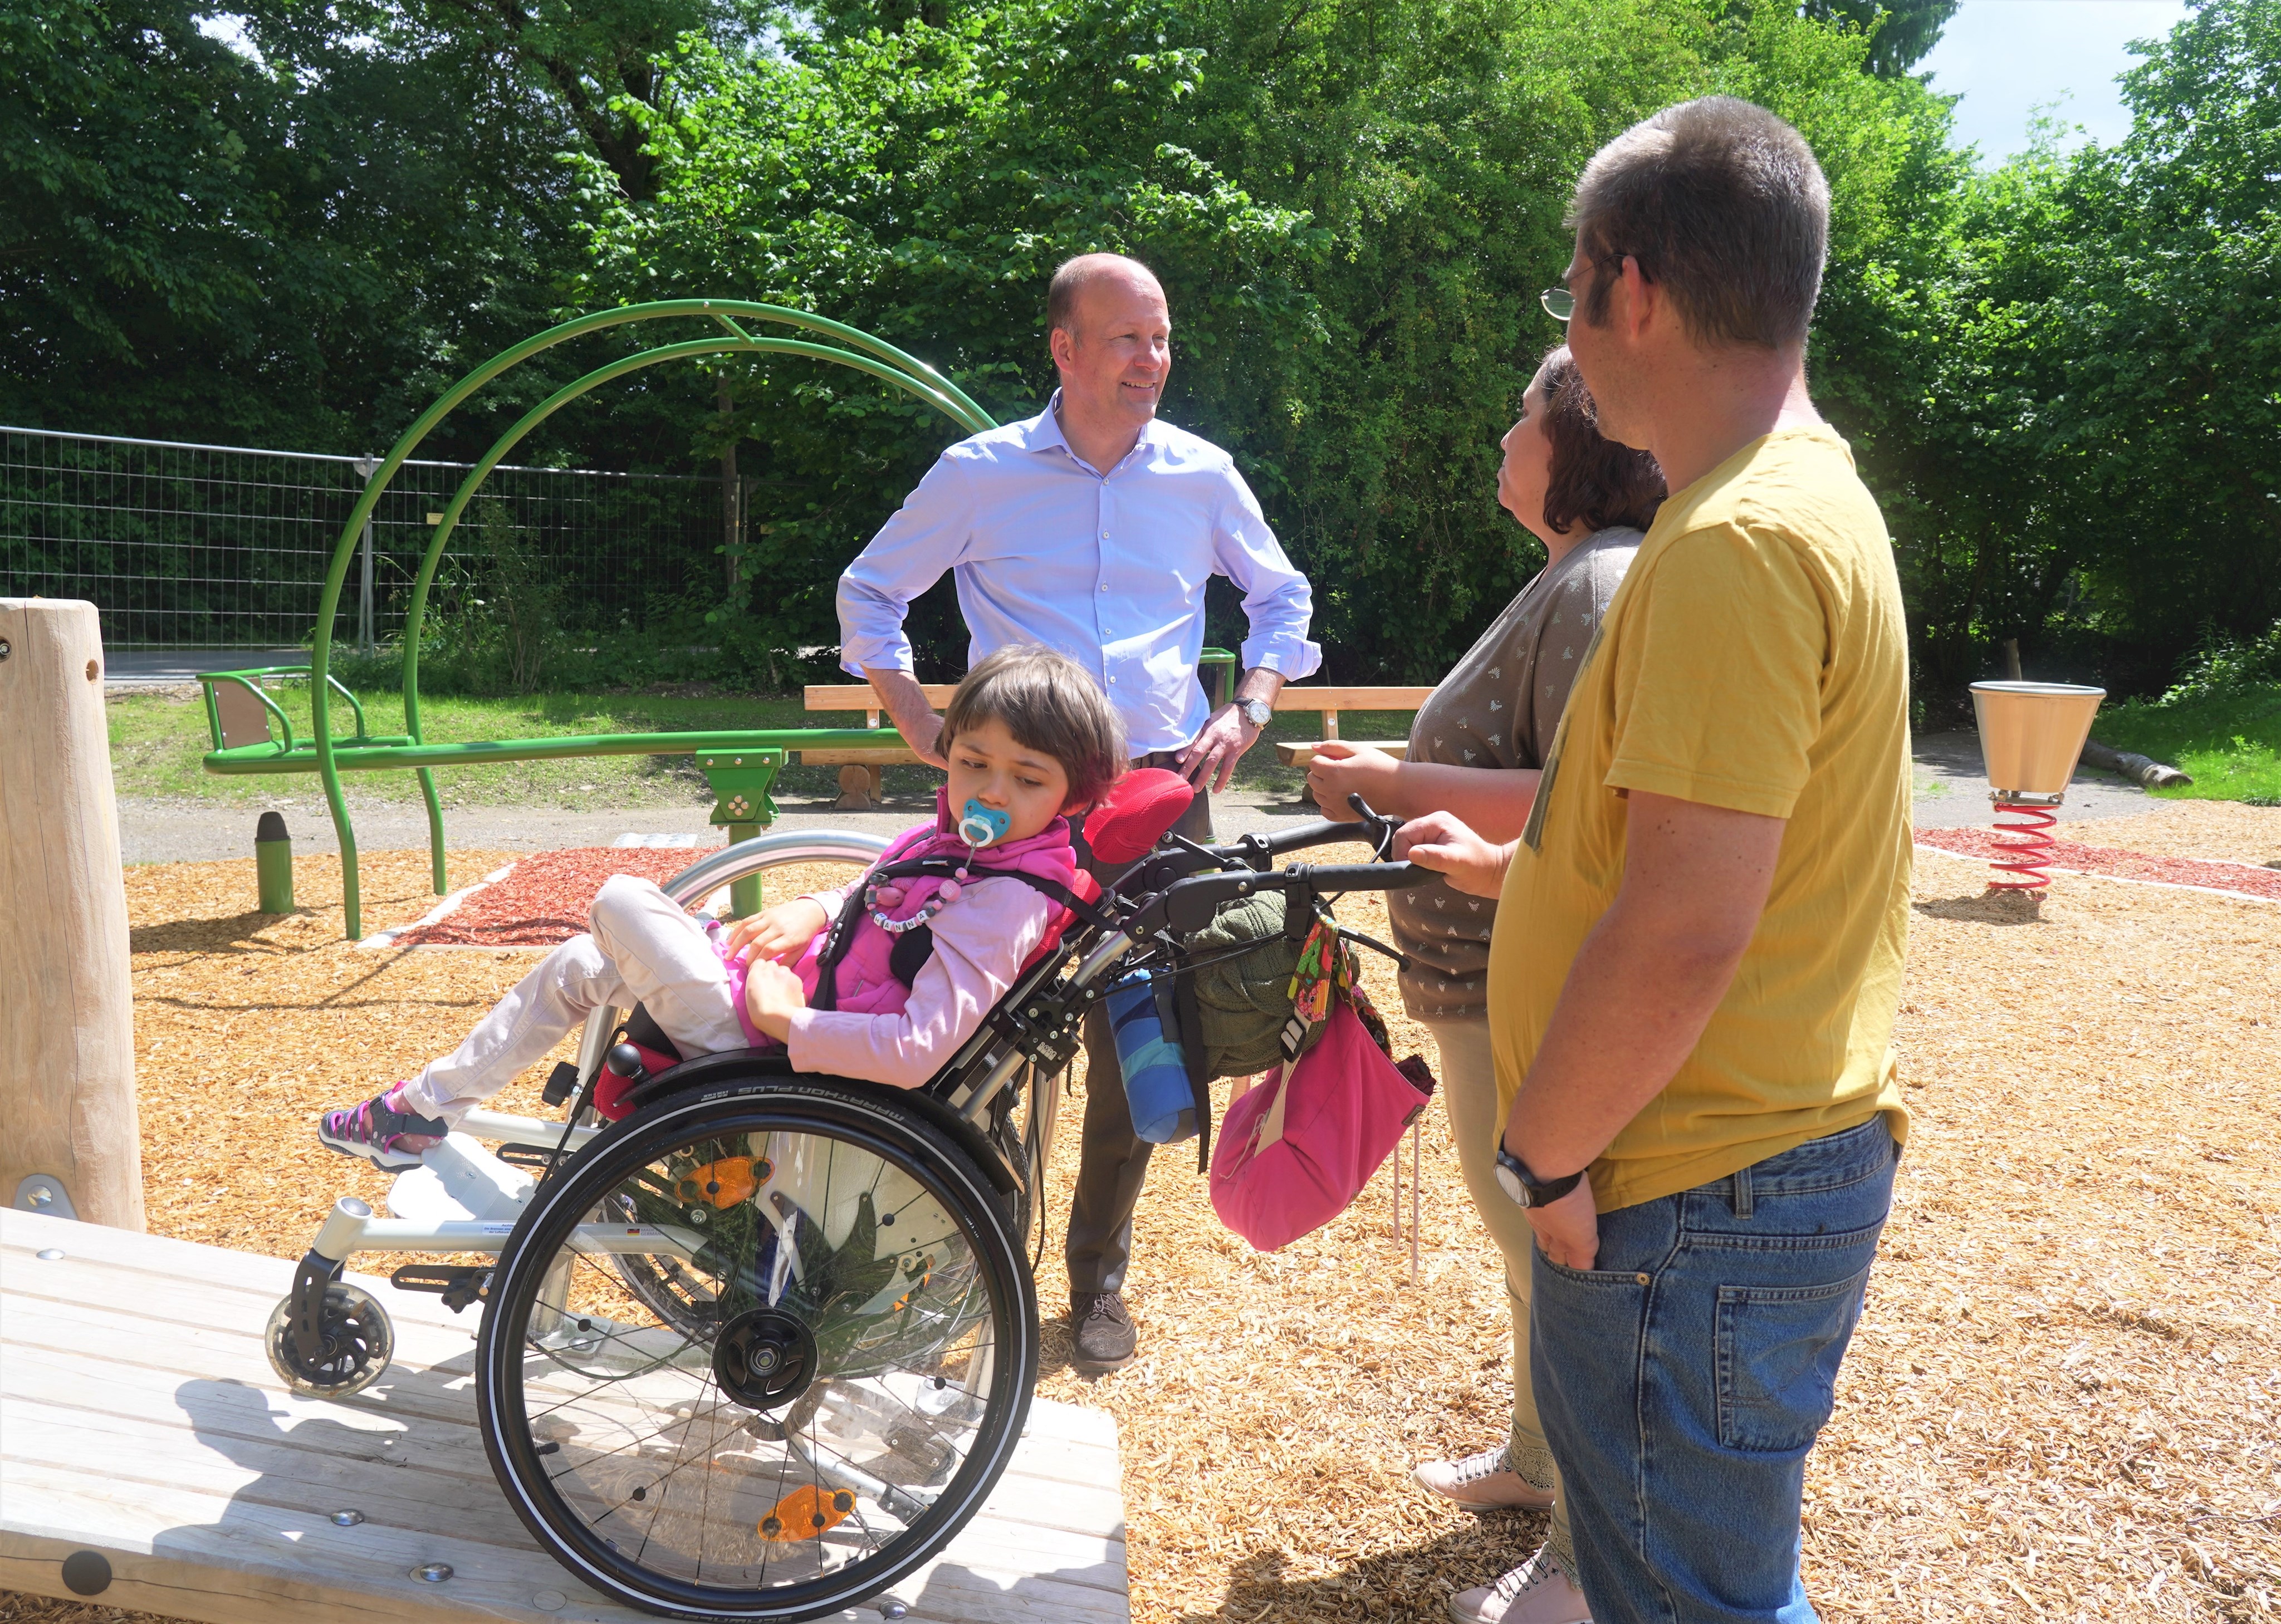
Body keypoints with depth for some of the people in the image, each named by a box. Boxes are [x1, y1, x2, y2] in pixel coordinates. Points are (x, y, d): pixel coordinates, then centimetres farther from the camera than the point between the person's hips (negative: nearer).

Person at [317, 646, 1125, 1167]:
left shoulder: (1004, 904, -25)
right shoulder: (956, 837, 2)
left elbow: (918, 1052, -35)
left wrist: (783, 1020, -26)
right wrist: (813, 911, 3)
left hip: (778, 1051, -9)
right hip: (794, 987, 9)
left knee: (621, 899, -11)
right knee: (580, 964, 18)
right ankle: (428, 1106, 35)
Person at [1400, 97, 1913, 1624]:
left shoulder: (1737, 543, -23)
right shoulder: (1805, 492, 12)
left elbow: (1683, 933, -28)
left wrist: (1543, 1156, -16)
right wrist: (1516, 859, 28)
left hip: (1703, 1198, -10)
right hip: (1776, 1154, 10)